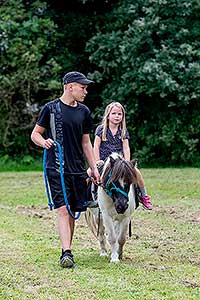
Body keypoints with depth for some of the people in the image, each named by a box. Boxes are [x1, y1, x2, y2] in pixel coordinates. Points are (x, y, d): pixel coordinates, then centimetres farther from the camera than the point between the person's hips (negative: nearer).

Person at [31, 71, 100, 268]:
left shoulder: (83, 111, 11)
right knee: (63, 210, -14)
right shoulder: (51, 108, -2)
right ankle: (66, 253, -20)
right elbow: (35, 134, 3)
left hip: (78, 170, 5)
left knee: (73, 212, 7)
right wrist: (43, 142, -19)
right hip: (56, 169, -5)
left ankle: (66, 250, 19)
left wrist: (94, 168, 14)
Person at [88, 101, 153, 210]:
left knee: (136, 172, -17)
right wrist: (97, 161, -13)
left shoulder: (123, 131, 6)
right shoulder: (101, 129, -1)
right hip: (103, 161, -2)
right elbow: (96, 146, -3)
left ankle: (143, 196, 3)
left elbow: (126, 148, 1)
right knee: (89, 173, -28)